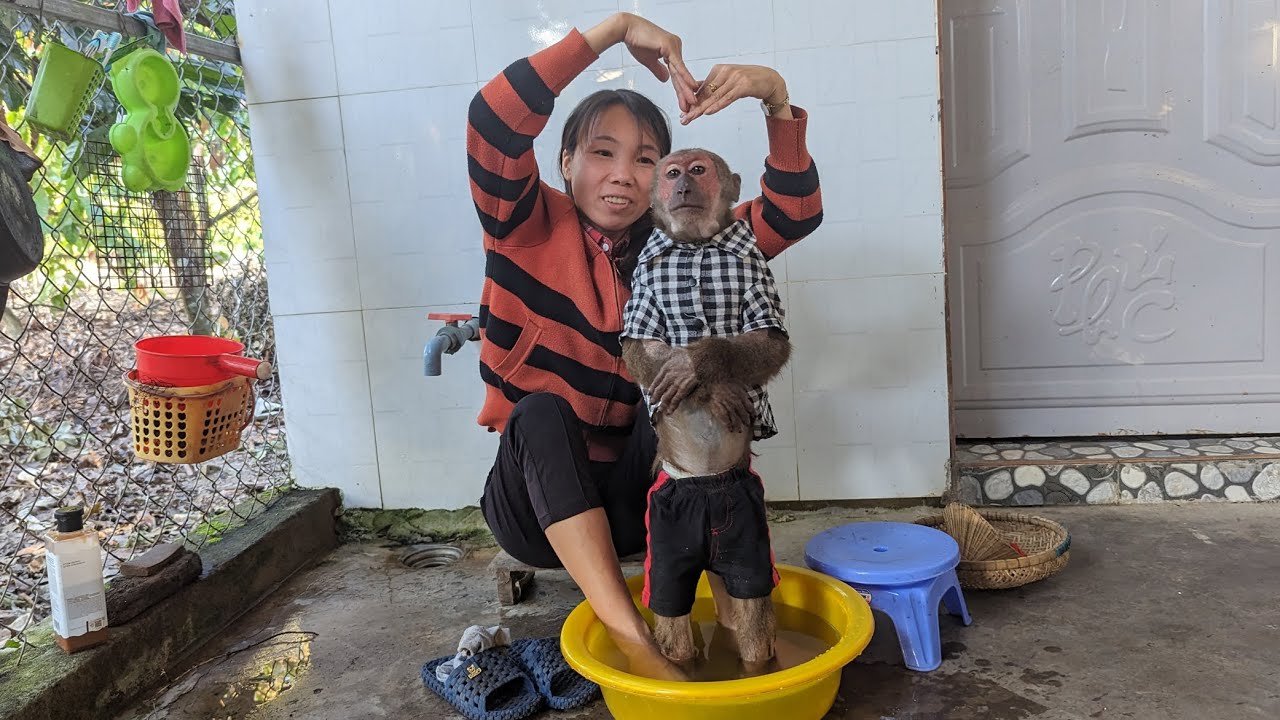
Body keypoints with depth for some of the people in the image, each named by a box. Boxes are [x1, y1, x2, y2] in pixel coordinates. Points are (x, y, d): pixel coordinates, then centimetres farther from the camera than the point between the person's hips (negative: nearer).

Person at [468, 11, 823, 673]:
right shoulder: (530, 229, -7)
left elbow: (792, 213, -6)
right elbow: (493, 119, -25)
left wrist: (777, 100, -20)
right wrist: (616, 28, -25)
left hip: (630, 504, 2)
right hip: (536, 505, -1)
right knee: (543, 412, -32)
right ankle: (634, 642, -35)